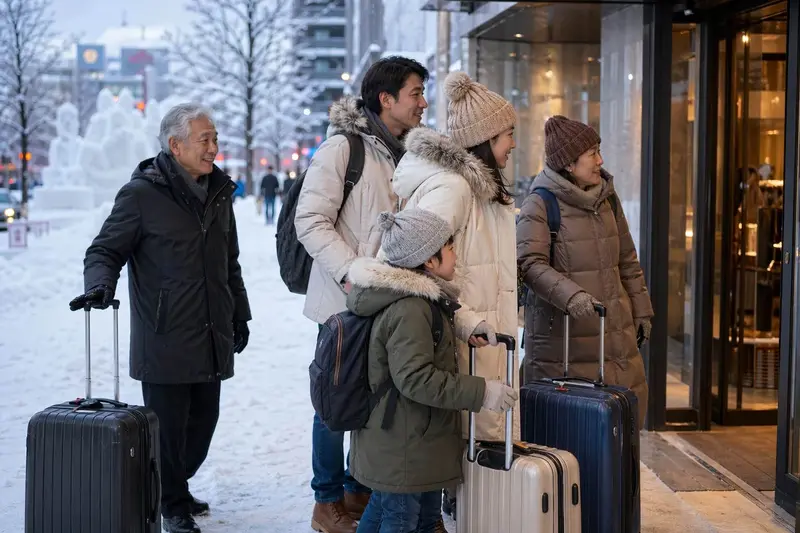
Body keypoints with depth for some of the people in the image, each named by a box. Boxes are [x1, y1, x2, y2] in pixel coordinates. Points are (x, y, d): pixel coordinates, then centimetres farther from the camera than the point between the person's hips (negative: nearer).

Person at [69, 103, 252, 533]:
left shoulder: (218, 193, 13)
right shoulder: (142, 194, -8)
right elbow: (105, 250, -5)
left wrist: (239, 316, 24)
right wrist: (100, 284, -25)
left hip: (212, 338, 6)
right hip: (165, 340, -6)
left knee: (203, 421, 12)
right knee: (168, 424, 1)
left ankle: (174, 488, 32)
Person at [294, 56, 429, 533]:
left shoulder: (406, 154, 12)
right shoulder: (343, 148, -11)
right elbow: (311, 222, -15)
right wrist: (351, 273, -23)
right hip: (347, 300, -7)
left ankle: (360, 489, 27)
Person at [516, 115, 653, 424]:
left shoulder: (607, 199, 13)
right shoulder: (539, 205, -8)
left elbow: (627, 260, 21)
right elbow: (530, 264, -20)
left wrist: (641, 311, 21)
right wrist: (570, 295, -33)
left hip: (614, 332, 6)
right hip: (561, 333, -6)